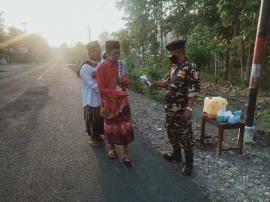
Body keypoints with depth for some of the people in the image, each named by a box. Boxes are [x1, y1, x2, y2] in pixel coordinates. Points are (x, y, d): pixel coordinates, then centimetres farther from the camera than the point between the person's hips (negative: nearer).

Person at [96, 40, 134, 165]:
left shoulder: (121, 65, 3)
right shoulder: (102, 68, -13)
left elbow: (127, 84, 6)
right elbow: (102, 89, -15)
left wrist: (121, 80, -16)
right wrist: (118, 93, -22)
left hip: (123, 102, 4)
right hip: (110, 103, -4)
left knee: (125, 127, 3)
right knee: (111, 127, 13)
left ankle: (125, 152, 16)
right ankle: (111, 148, 35)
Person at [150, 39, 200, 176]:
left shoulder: (190, 67, -16)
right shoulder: (174, 67, 10)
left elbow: (193, 90, -20)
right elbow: (167, 83, 18)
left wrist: (189, 108, -24)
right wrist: (152, 82, 9)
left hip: (181, 109, -8)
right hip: (170, 107, 9)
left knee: (185, 135, 2)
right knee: (171, 132, 19)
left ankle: (189, 162, 18)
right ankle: (176, 154, 38)